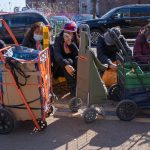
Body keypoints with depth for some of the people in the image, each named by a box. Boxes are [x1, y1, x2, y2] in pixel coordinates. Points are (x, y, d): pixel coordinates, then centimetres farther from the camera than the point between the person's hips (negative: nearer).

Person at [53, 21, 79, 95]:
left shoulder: (77, 41, -4)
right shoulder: (58, 39, -10)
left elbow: (78, 54, -19)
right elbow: (57, 55, -25)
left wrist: (70, 43, -31)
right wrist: (66, 65, -42)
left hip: (74, 67, 2)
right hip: (61, 67, -2)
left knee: (78, 59, -28)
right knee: (69, 60, -32)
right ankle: (73, 88, -37)